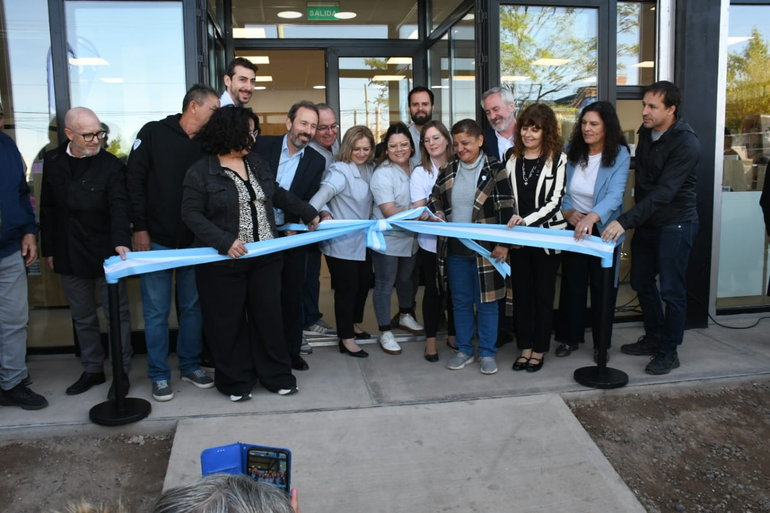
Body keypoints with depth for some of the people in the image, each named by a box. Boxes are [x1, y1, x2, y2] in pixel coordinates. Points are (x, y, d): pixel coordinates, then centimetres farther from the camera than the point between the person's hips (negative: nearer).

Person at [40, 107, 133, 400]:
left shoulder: (111, 165, -9)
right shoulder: (52, 162, 4)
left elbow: (119, 207, -20)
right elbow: (47, 209, 9)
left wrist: (121, 241, -36)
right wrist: (48, 250, 8)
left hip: (105, 255, -4)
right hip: (69, 256, 5)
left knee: (116, 315, 5)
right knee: (82, 318, 16)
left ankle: (121, 372, 18)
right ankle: (92, 369, 31)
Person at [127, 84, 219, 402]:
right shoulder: (153, 133, -4)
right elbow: (134, 181, -6)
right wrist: (140, 228, -11)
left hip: (193, 242, 4)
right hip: (156, 241, -3)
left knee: (192, 306, 11)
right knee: (156, 311, 4)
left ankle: (190, 366, 26)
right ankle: (159, 375, 17)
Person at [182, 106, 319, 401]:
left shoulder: (258, 163, 9)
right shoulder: (201, 171, -8)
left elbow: (278, 195, 21)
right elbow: (191, 214, -12)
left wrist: (308, 214, 24)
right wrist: (224, 242, -22)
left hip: (264, 258, 5)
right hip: (224, 261, -4)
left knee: (268, 316, 9)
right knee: (229, 322, 5)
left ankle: (276, 374, 23)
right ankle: (234, 381, 22)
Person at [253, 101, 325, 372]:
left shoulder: (316, 161, -1)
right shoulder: (263, 145, -5)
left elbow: (308, 201, -3)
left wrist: (295, 226, -17)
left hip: (291, 235, 1)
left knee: (292, 296, 10)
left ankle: (291, 350, 25)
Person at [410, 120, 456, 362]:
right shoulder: (420, 172, -3)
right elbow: (418, 210, -8)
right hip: (431, 242, -2)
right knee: (434, 290, 7)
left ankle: (453, 335, 30)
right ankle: (431, 340, 20)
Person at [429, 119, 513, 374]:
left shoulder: (495, 169, -5)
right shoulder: (448, 170, 8)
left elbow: (506, 208, -9)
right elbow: (435, 197, 19)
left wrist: (503, 244, -15)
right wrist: (437, 214, -3)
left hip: (485, 248, -4)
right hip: (455, 248, 4)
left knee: (486, 301, 5)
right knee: (460, 301, 12)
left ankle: (487, 353, 18)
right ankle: (464, 350, 25)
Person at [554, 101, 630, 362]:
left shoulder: (619, 155, -15)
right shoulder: (571, 151, -4)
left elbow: (614, 194, -28)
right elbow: (560, 189, 2)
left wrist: (592, 216, -45)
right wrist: (568, 211, -17)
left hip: (602, 229, -3)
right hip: (572, 227, 3)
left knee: (602, 286, 7)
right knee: (572, 283, 9)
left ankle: (602, 343, 22)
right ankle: (571, 337, 24)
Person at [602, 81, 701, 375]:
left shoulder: (686, 144, -21)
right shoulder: (646, 133, 3)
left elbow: (664, 192, -29)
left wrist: (625, 221, -35)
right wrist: (635, 219, 11)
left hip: (675, 224, -8)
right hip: (646, 220, 8)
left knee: (671, 290, 0)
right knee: (642, 282, 14)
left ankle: (669, 351, 14)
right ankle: (653, 338, 30)